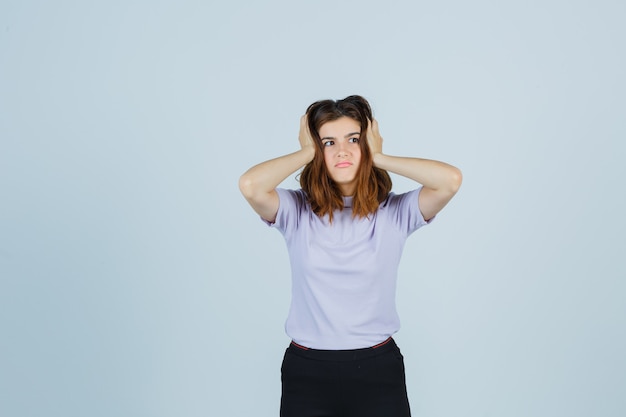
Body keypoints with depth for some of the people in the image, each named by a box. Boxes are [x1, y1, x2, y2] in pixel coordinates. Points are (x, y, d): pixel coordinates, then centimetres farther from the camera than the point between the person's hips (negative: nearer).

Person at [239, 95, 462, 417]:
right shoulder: (296, 211, -5)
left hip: (378, 370, 0)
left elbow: (451, 179, -19)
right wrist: (306, 153, -10)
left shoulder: (394, 211, -4)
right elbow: (250, 185, -24)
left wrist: (378, 157, -10)